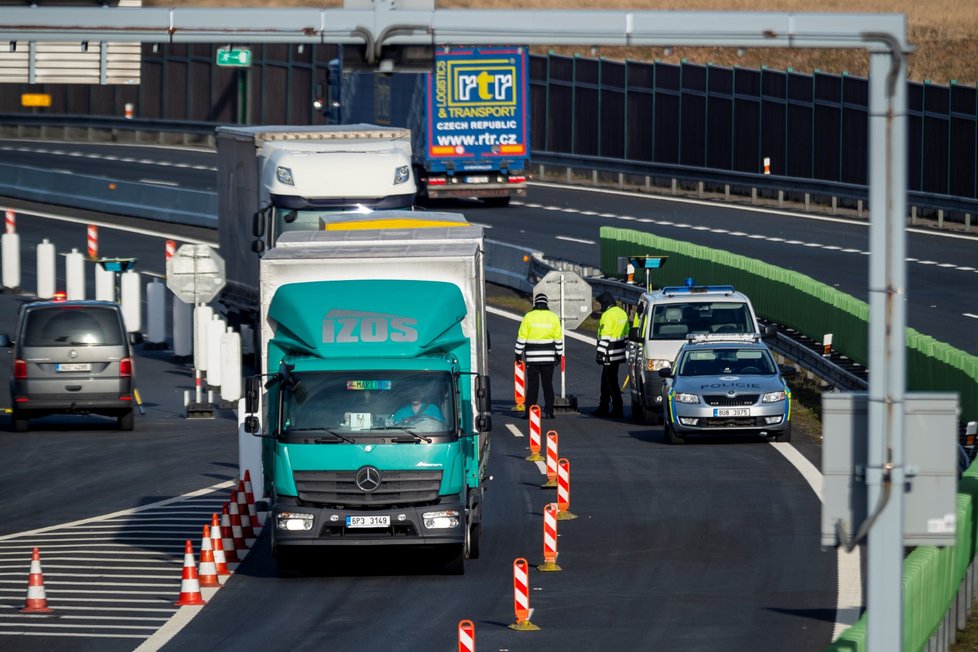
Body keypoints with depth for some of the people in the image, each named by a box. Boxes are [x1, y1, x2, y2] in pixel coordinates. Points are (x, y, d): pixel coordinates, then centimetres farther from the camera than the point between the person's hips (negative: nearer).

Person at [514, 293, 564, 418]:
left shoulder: (529, 317, -4)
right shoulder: (553, 317, 2)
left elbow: (521, 337, -4)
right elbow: (558, 338, 5)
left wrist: (518, 353, 4)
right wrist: (559, 355, 14)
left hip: (532, 357, -2)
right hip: (549, 357, 2)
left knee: (532, 384, 1)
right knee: (548, 384, 6)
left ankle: (530, 411, -3)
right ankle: (549, 411, 4)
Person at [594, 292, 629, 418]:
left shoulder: (608, 315, -15)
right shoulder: (622, 313, 13)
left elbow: (605, 337, -20)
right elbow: (626, 334, 19)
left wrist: (600, 353, -18)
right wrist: (626, 350, 25)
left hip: (611, 354, -9)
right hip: (619, 353, 9)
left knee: (611, 381, -4)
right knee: (606, 380, 16)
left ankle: (618, 409, -4)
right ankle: (603, 408, 20)